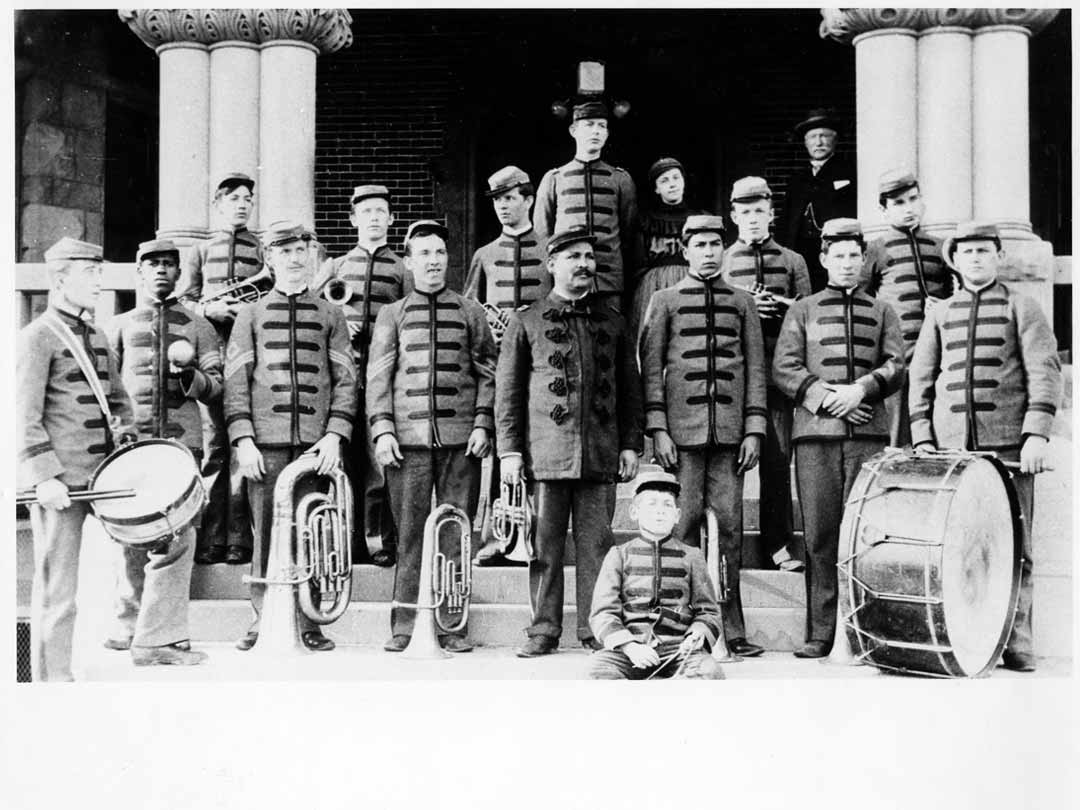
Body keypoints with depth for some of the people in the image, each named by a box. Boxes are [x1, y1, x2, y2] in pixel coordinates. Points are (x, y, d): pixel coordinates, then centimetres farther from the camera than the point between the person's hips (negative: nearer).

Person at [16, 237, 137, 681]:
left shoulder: (97, 337, 16)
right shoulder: (36, 337, -6)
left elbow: (118, 399, 24)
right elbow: (25, 417, -11)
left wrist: (125, 437, 7)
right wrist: (44, 477, -18)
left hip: (104, 475, 7)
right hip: (61, 482, -7)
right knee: (57, 591, 0)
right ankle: (53, 677, 11)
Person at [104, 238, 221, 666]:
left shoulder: (197, 327, 15)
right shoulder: (119, 326, 16)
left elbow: (216, 389, 11)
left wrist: (192, 377, -10)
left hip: (180, 441, -1)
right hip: (130, 441, 1)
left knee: (175, 538, -9)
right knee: (131, 537, 3)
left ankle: (159, 638, -4)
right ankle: (128, 625, 18)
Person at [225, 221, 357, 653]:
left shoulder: (330, 315, 12)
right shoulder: (251, 315, 12)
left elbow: (346, 380, 8)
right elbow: (235, 381, 6)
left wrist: (334, 435, -4)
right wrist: (243, 440, -5)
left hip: (315, 442, 0)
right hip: (265, 442, 0)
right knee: (265, 533, 1)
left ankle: (308, 622, 9)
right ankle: (263, 618, 12)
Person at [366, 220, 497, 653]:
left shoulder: (470, 311, 13)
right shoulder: (392, 314, 12)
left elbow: (488, 373, 10)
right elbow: (378, 376, 7)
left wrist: (482, 423, -1)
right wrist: (382, 429, -4)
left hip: (460, 438, 0)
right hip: (408, 438, 0)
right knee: (410, 532, 0)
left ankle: (453, 625, 8)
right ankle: (404, 625, 6)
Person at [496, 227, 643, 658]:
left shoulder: (612, 320, 14)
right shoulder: (526, 322, 7)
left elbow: (630, 386, 15)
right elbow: (508, 391, 5)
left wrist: (630, 444, 8)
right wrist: (509, 450, -2)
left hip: (601, 454, 2)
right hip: (547, 452, -2)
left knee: (597, 545, 3)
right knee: (545, 545, 2)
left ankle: (596, 630, 12)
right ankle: (544, 630, 11)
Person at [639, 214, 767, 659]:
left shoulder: (743, 302, 14)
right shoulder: (664, 301, 9)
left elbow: (756, 368, 11)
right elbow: (651, 367, 4)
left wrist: (754, 429, 3)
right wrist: (657, 428, -5)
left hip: (730, 434, 2)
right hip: (682, 432, -1)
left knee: (730, 528, 2)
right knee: (683, 526, -1)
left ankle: (731, 630, 8)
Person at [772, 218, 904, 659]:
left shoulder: (882, 312, 17)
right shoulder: (802, 311, 14)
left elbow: (896, 366, 6)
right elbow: (783, 368, 3)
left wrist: (861, 388, -12)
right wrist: (826, 397, -10)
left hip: (869, 432, 1)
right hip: (815, 432, -1)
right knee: (819, 535, -2)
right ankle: (820, 634, 3)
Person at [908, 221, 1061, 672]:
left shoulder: (1021, 308, 9)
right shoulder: (939, 314, 17)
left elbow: (1044, 372, 0)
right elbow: (921, 378, 13)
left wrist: (1037, 433, -12)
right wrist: (922, 437, 2)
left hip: (1008, 444, -2)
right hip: (950, 447, 2)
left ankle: (1017, 641, 5)